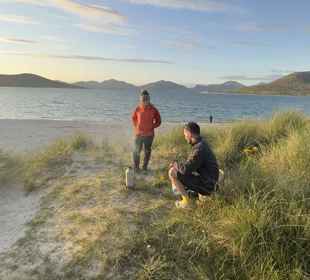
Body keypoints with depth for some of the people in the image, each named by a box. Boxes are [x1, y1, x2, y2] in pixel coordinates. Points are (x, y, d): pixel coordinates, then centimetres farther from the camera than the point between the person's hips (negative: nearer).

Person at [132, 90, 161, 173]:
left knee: (147, 151, 10)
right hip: (139, 134, 0)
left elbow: (158, 121, 6)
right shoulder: (138, 109, -2)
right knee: (137, 151, 4)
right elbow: (133, 118, 16)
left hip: (149, 134, 0)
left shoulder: (153, 109, -4)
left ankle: (145, 167, 24)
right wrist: (136, 126, 4)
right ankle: (136, 168, 16)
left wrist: (152, 127, -4)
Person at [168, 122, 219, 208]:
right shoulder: (201, 144, 7)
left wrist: (175, 164, -7)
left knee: (172, 172, -16)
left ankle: (186, 201, -4)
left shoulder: (199, 149, -25)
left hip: (205, 185, -10)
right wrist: (177, 165, 8)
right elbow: (190, 165, 19)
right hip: (207, 183, 10)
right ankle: (200, 193, 19)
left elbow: (185, 169, -28)